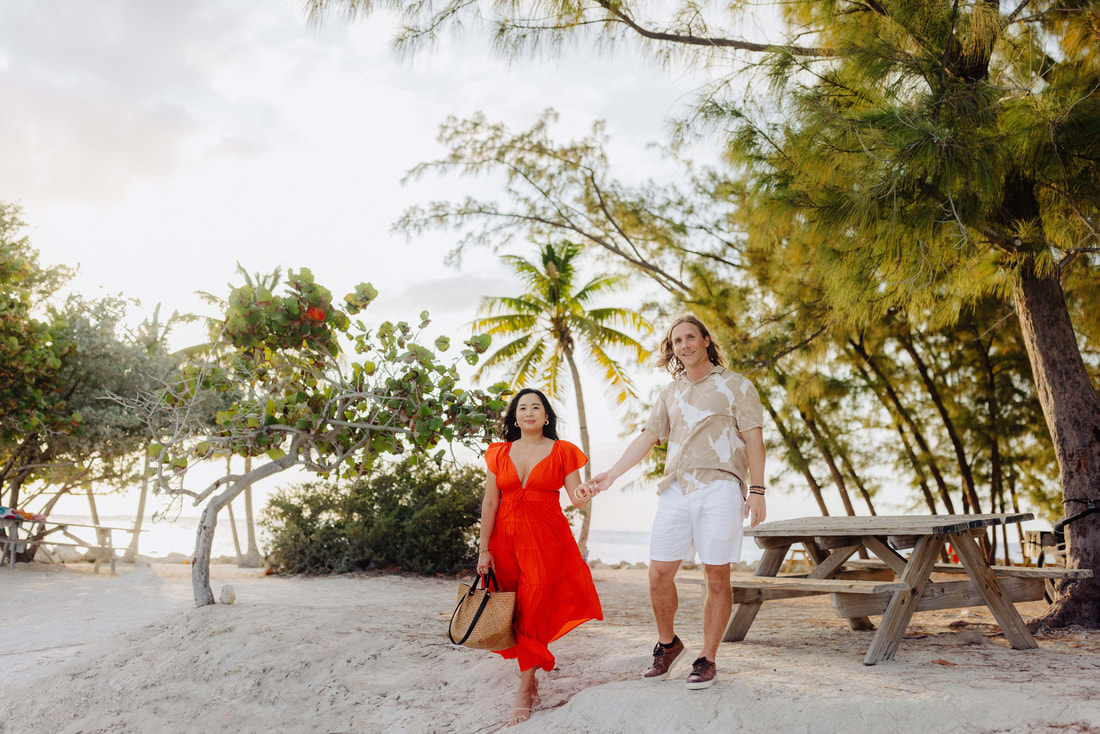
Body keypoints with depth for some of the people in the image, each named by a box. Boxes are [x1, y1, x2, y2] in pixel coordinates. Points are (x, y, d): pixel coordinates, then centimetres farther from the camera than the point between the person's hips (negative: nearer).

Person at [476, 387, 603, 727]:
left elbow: (577, 498, -1)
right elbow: (490, 502, 4)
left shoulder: (562, 452, 4)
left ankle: (524, 693, 2)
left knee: (533, 616, -6)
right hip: (506, 541, 2)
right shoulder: (499, 453, 9)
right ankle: (530, 676, 25)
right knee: (512, 615, 4)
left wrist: (584, 495, -26)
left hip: (546, 542, -2)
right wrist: (484, 549, -2)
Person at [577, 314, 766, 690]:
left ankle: (707, 659, 12)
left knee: (717, 578, -1)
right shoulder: (670, 393, 19)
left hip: (720, 488, -4)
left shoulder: (736, 386, 7)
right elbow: (646, 438, 17)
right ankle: (667, 644, 23)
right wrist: (609, 475, 8)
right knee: (659, 574, 1)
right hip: (676, 490, 4)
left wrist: (757, 490, -8)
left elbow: (753, 439, 2)